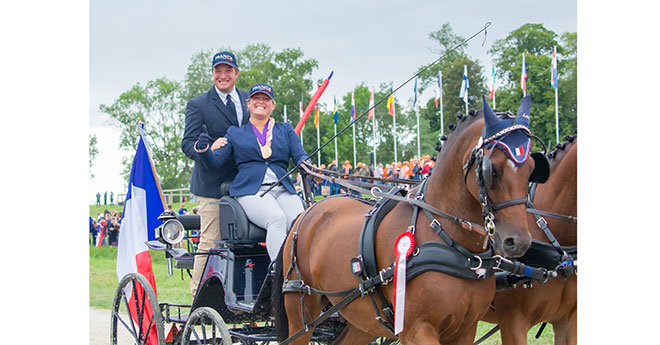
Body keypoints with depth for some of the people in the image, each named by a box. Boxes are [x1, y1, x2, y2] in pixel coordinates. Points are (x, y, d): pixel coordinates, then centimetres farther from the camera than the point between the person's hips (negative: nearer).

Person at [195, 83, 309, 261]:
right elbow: (215, 162, 13)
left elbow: (300, 155, 14)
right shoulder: (235, 133, 20)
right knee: (277, 219, -34)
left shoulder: (285, 130, 24)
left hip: (283, 189, 3)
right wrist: (203, 149, -9)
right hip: (250, 191, -2)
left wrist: (306, 164, -11)